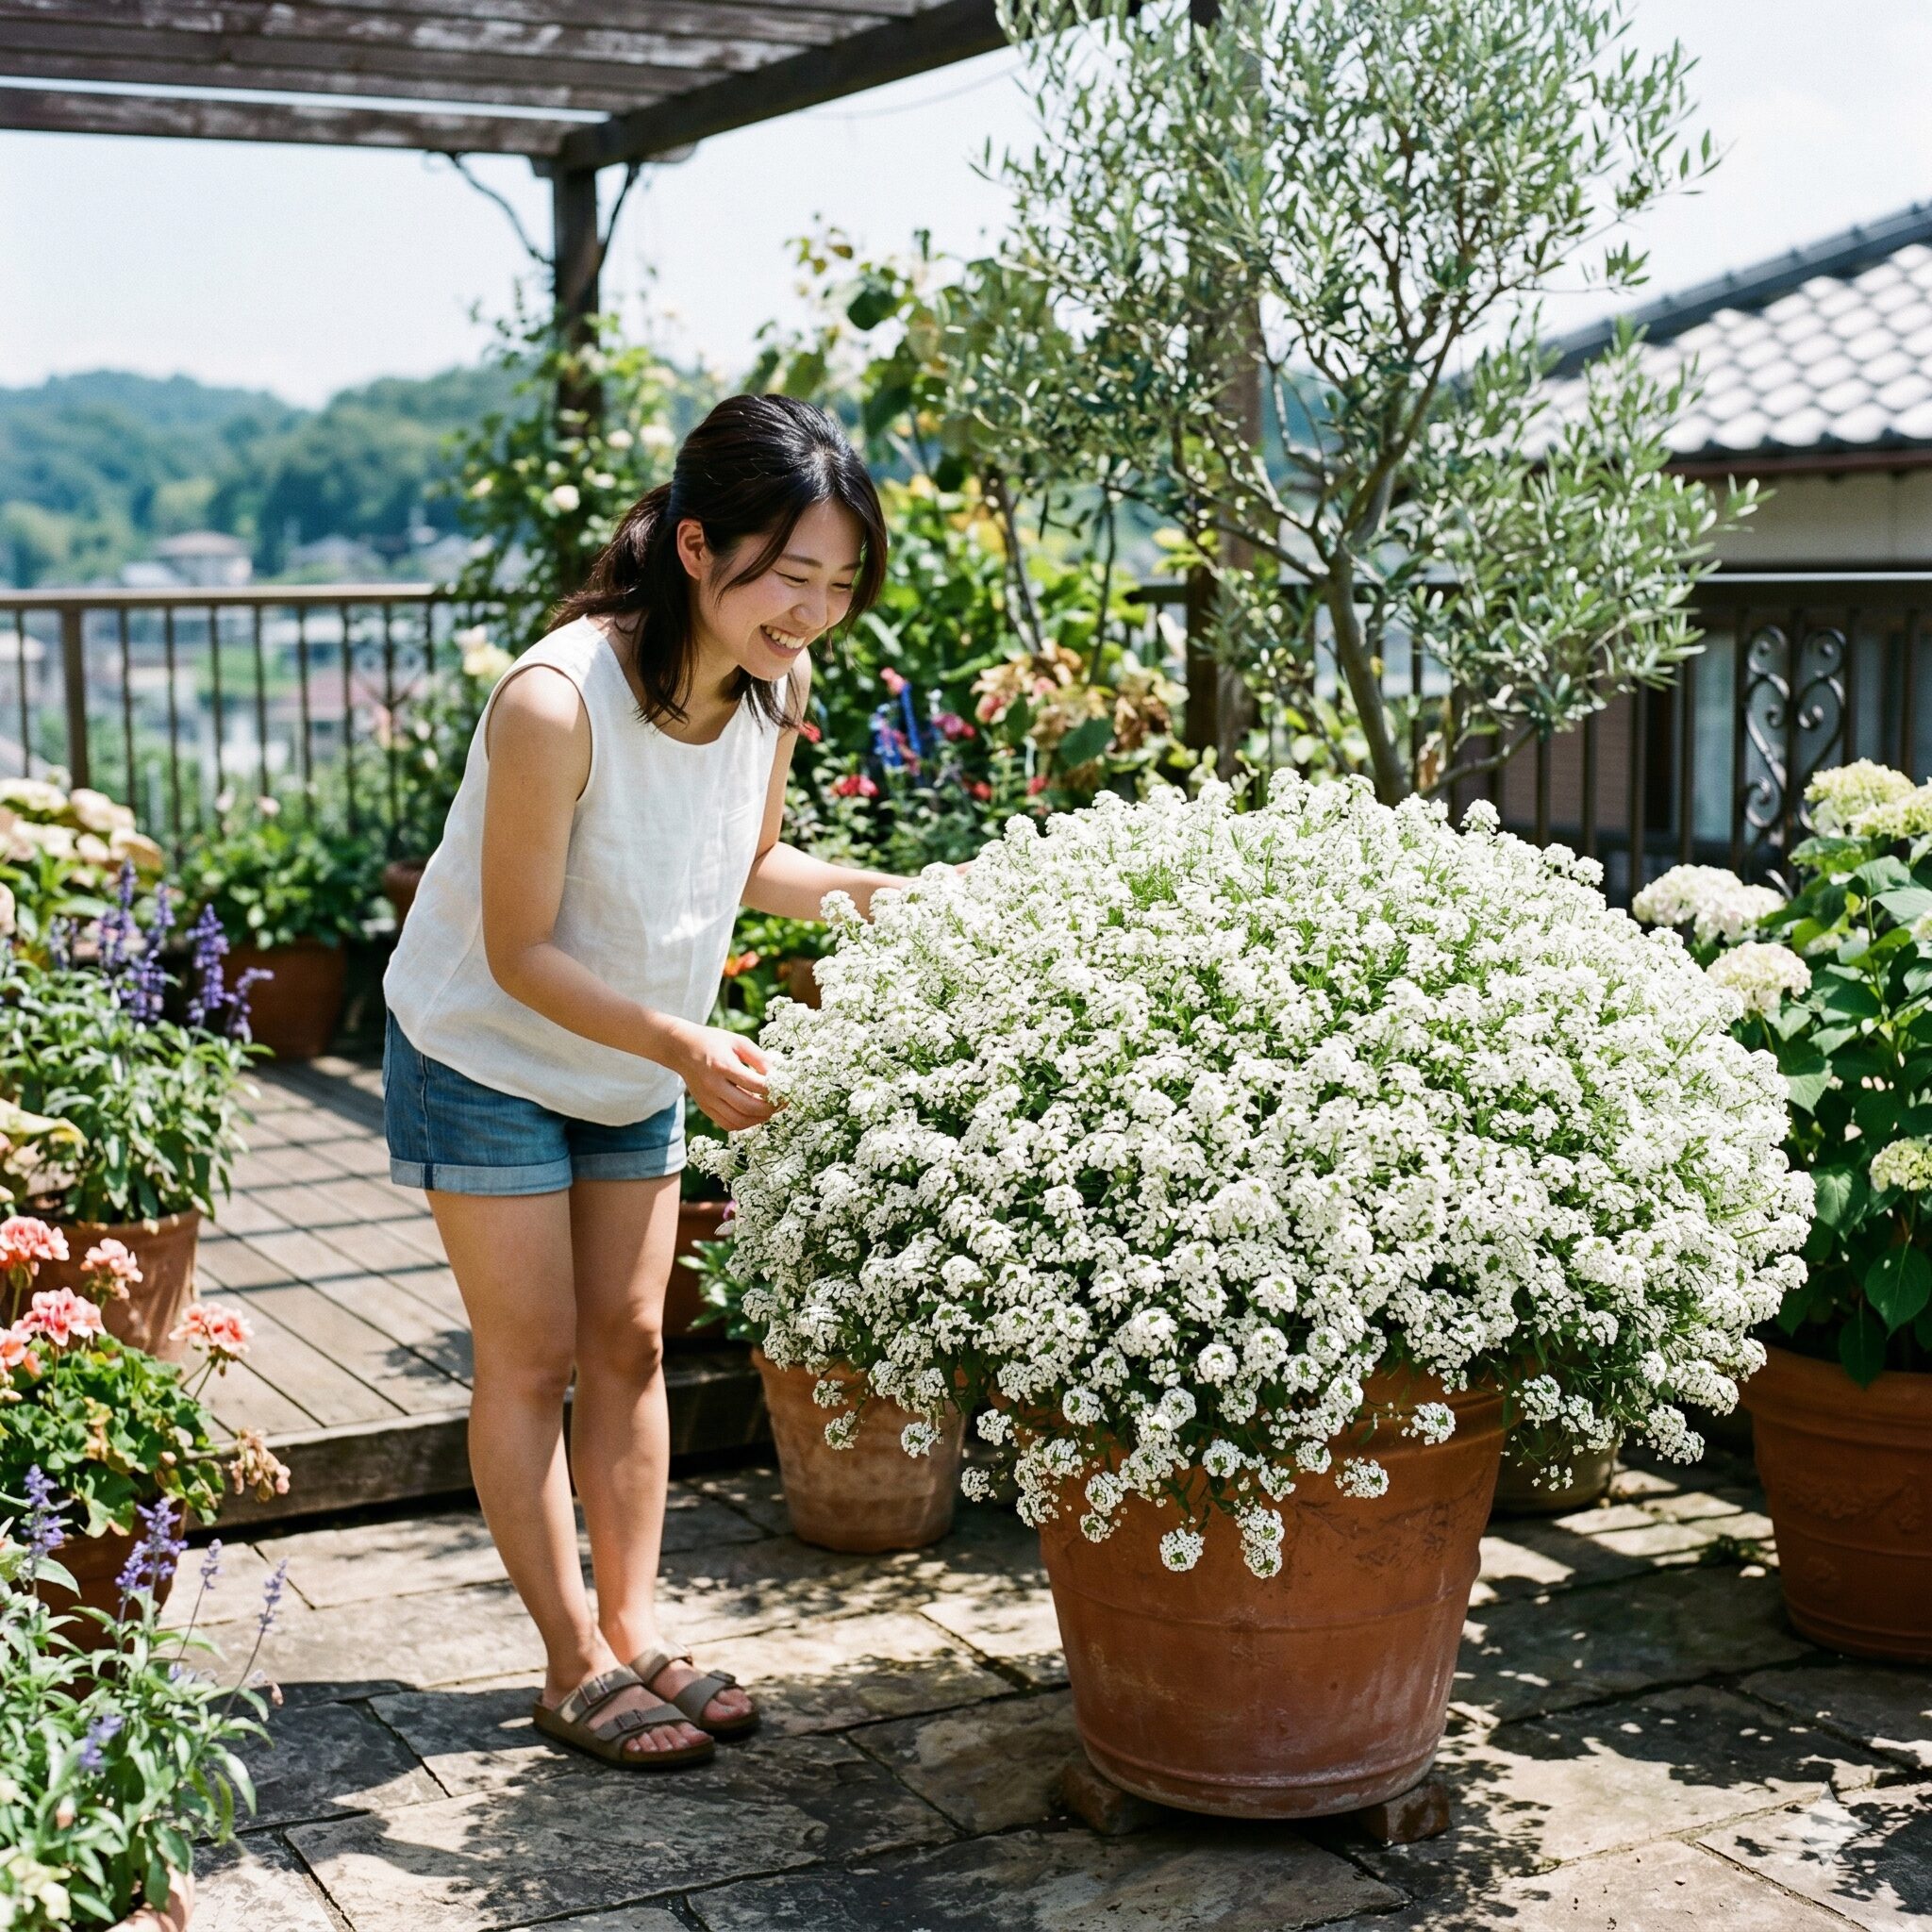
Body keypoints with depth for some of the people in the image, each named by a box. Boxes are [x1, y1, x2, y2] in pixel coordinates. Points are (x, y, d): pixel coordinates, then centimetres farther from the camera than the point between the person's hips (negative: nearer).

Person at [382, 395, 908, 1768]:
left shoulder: (776, 683, -13)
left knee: (629, 1344, 11)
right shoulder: (556, 701, -34)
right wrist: (685, 1046, -38)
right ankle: (578, 1666, 13)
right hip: (487, 1055, -6)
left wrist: (875, 893, -13)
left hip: (635, 1068, 6)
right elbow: (521, 952, -27)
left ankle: (636, 1628, 23)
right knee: (535, 1355, 2)